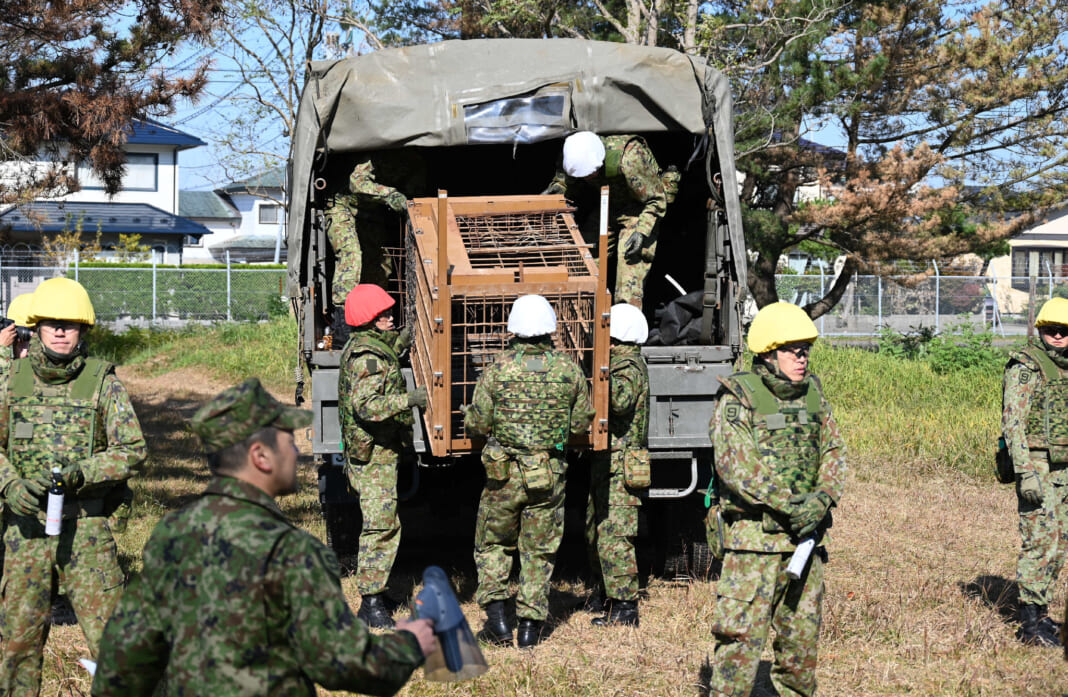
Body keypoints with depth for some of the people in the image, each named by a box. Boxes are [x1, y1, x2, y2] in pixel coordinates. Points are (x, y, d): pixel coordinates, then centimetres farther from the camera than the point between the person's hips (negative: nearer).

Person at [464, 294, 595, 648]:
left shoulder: (498, 368, -10)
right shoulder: (569, 369, -4)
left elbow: (478, 424, -6)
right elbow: (581, 423, 5)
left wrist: (468, 414, 16)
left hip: (504, 473, -1)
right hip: (549, 474, 1)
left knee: (492, 544, 17)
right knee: (539, 551, 12)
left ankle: (496, 613, 7)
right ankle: (530, 624, 12)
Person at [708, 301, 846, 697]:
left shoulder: (812, 395, 10)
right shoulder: (738, 401, -9)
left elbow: (834, 452, 10)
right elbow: (737, 468, -17)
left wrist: (823, 498, -9)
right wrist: (790, 505, -21)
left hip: (805, 533, 6)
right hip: (753, 535, -6)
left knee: (802, 632, 15)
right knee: (742, 634, -8)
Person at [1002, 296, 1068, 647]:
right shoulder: (1025, 367, -11)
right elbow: (1013, 422, -17)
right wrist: (1026, 473, -24)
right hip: (1037, 467, -8)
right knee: (1040, 540, -10)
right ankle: (1031, 624, -6)